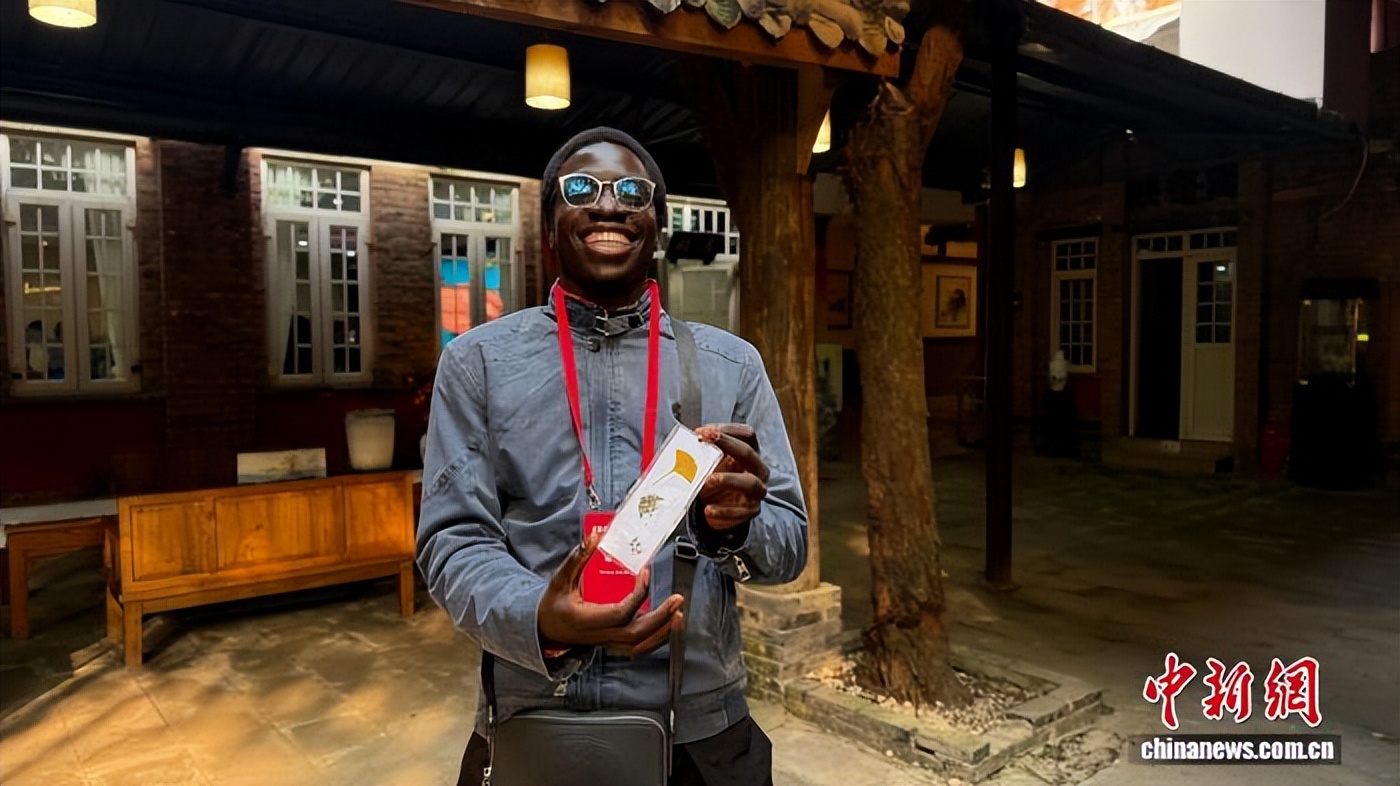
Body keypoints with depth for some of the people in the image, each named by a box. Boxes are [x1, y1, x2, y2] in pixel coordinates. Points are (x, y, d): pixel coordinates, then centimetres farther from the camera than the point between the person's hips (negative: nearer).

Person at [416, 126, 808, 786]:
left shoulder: (732, 364, 1)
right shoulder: (477, 361, -2)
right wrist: (539, 621, -25)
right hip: (530, 730, -1)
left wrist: (733, 526, -22)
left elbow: (788, 544, 1)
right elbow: (453, 540, -6)